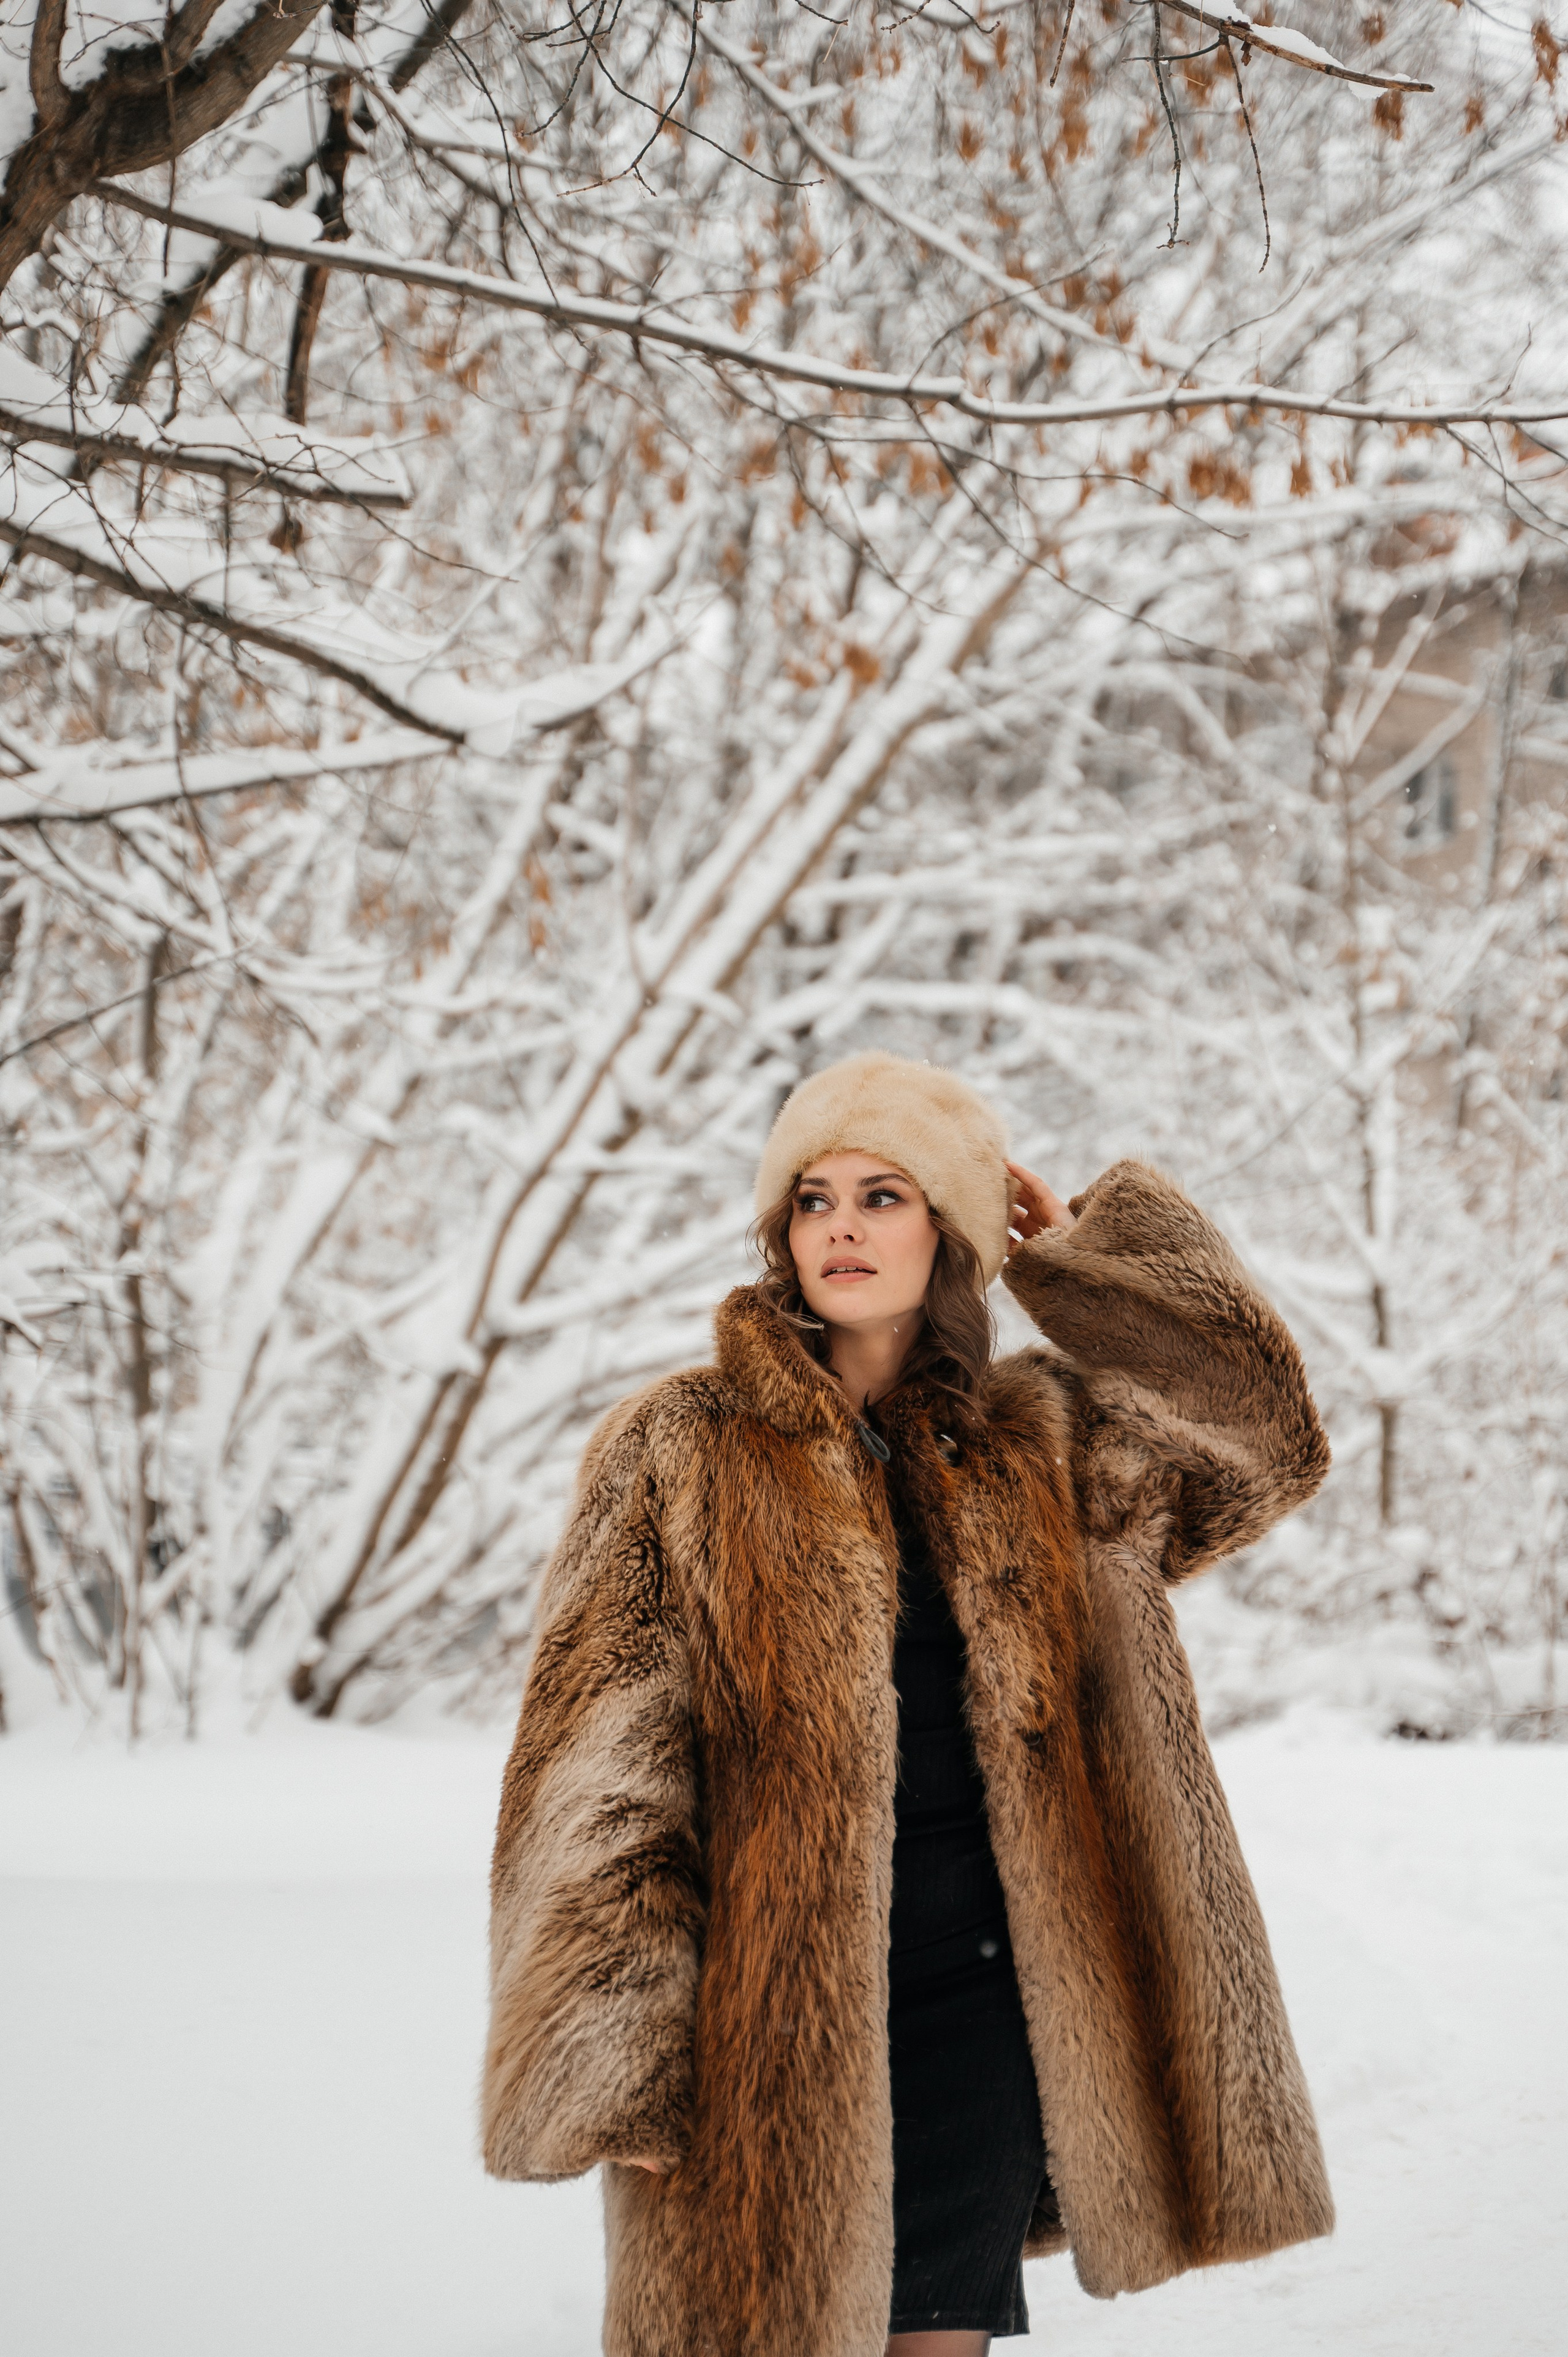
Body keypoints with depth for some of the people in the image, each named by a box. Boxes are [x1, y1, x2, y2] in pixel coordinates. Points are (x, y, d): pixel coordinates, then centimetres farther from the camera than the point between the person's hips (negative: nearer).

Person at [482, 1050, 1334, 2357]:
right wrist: (619, 2053, -14)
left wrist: (1079, 1254, 8)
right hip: (767, 2012, -3)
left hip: (977, 1990, 4)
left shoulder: (1034, 1441, 10)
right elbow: (596, 1765, -7)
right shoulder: (681, 1451, -4)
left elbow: (1259, 1436, 11)